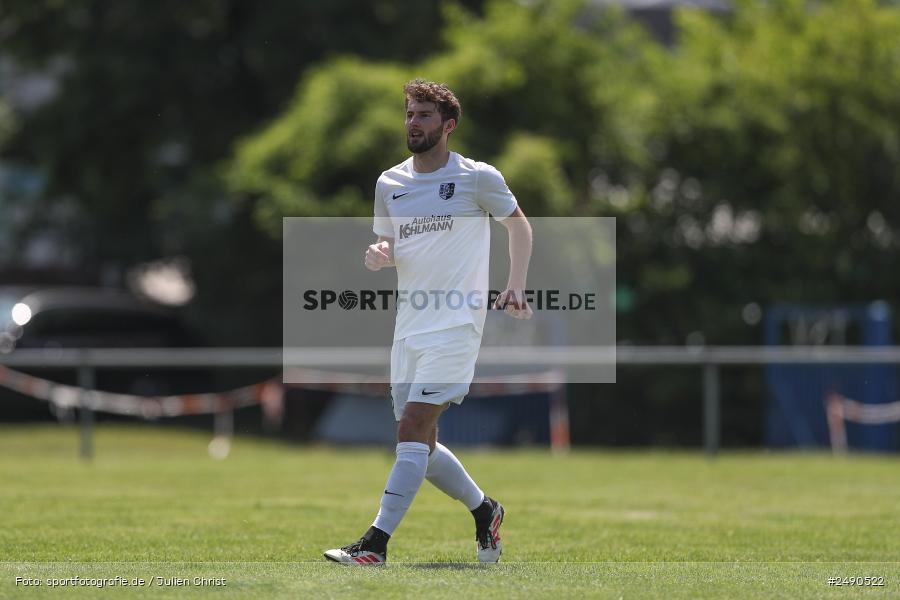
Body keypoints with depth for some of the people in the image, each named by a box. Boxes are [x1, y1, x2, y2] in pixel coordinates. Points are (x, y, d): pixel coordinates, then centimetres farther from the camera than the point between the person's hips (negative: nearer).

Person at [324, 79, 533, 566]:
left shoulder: (478, 178, -4)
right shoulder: (389, 183, 10)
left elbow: (518, 223, 10)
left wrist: (515, 287, 0)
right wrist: (379, 254, -5)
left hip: (457, 324, -6)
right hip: (409, 325, 6)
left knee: (413, 428, -17)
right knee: (420, 442, 8)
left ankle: (375, 543, -21)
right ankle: (484, 511, 32)